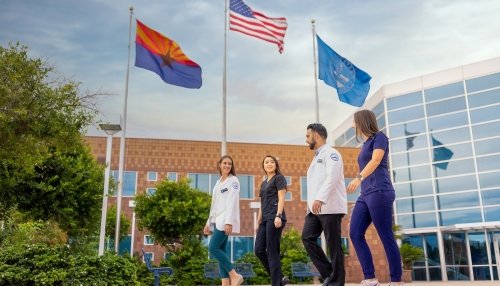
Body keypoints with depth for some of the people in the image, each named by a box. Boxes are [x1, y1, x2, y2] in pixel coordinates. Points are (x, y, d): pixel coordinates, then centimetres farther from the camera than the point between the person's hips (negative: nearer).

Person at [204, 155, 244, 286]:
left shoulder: (233, 180, -2)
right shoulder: (218, 182, 19)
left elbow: (232, 202, -13)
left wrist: (229, 221, -21)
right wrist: (209, 222, 18)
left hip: (226, 220, -8)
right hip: (218, 220, 8)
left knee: (213, 248, -16)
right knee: (220, 250, 1)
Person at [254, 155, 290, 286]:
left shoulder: (279, 178, 2)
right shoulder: (264, 183, 23)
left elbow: (281, 198, -9)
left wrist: (278, 215, -21)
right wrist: (258, 222, 18)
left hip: (274, 218, -8)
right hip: (265, 219, 8)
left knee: (272, 251, -8)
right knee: (259, 250, 1)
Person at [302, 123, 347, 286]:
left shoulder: (330, 153, -4)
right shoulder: (316, 158, 25)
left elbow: (332, 177, -20)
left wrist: (320, 199, -30)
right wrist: (311, 204, 16)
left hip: (330, 207, -9)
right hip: (315, 208, 9)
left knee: (333, 244, -4)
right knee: (307, 237, -3)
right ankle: (328, 273, 4)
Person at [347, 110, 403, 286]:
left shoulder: (379, 137, 0)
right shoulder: (366, 144, 24)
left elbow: (376, 161, -16)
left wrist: (358, 178, -31)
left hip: (379, 192, -8)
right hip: (365, 195, 8)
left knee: (386, 237, -7)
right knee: (355, 234, -4)